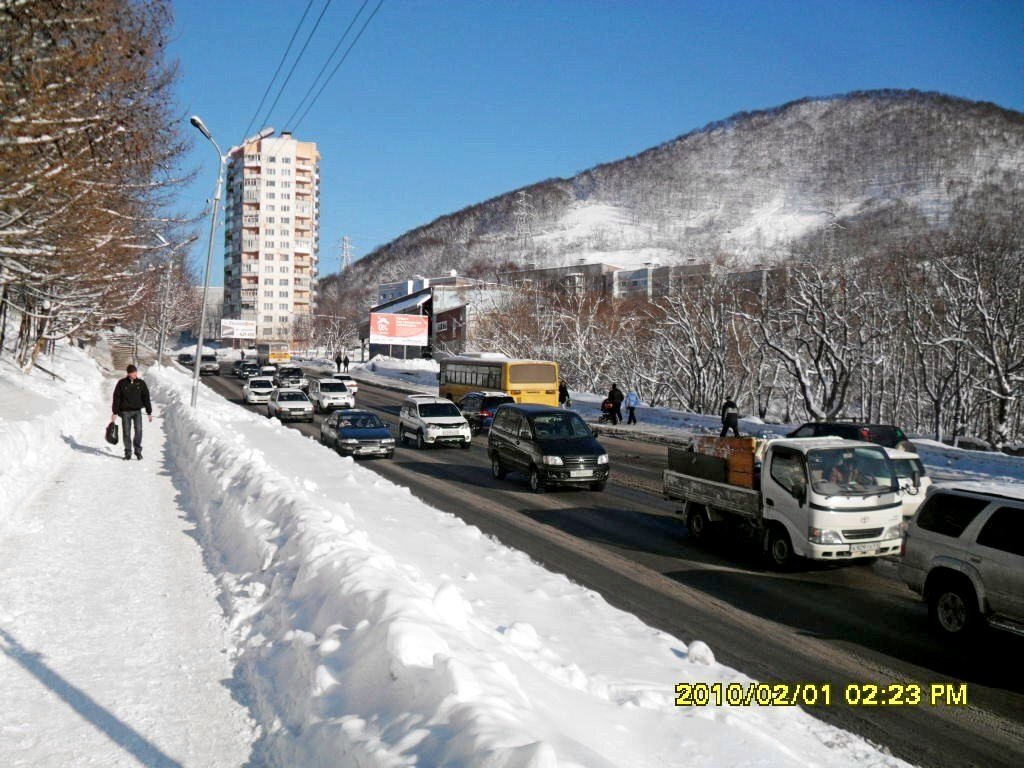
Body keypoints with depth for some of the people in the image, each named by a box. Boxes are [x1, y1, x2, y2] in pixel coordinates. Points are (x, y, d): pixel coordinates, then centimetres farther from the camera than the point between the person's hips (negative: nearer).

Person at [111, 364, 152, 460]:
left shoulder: (141, 383, 4)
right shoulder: (121, 383, 0)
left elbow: (146, 398, 7)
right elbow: (116, 398, 2)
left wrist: (149, 412, 5)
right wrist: (114, 412, -1)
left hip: (137, 411, 0)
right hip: (125, 411, 0)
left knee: (139, 430, -14)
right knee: (126, 433, 1)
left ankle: (138, 451, -1)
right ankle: (128, 453, 10)